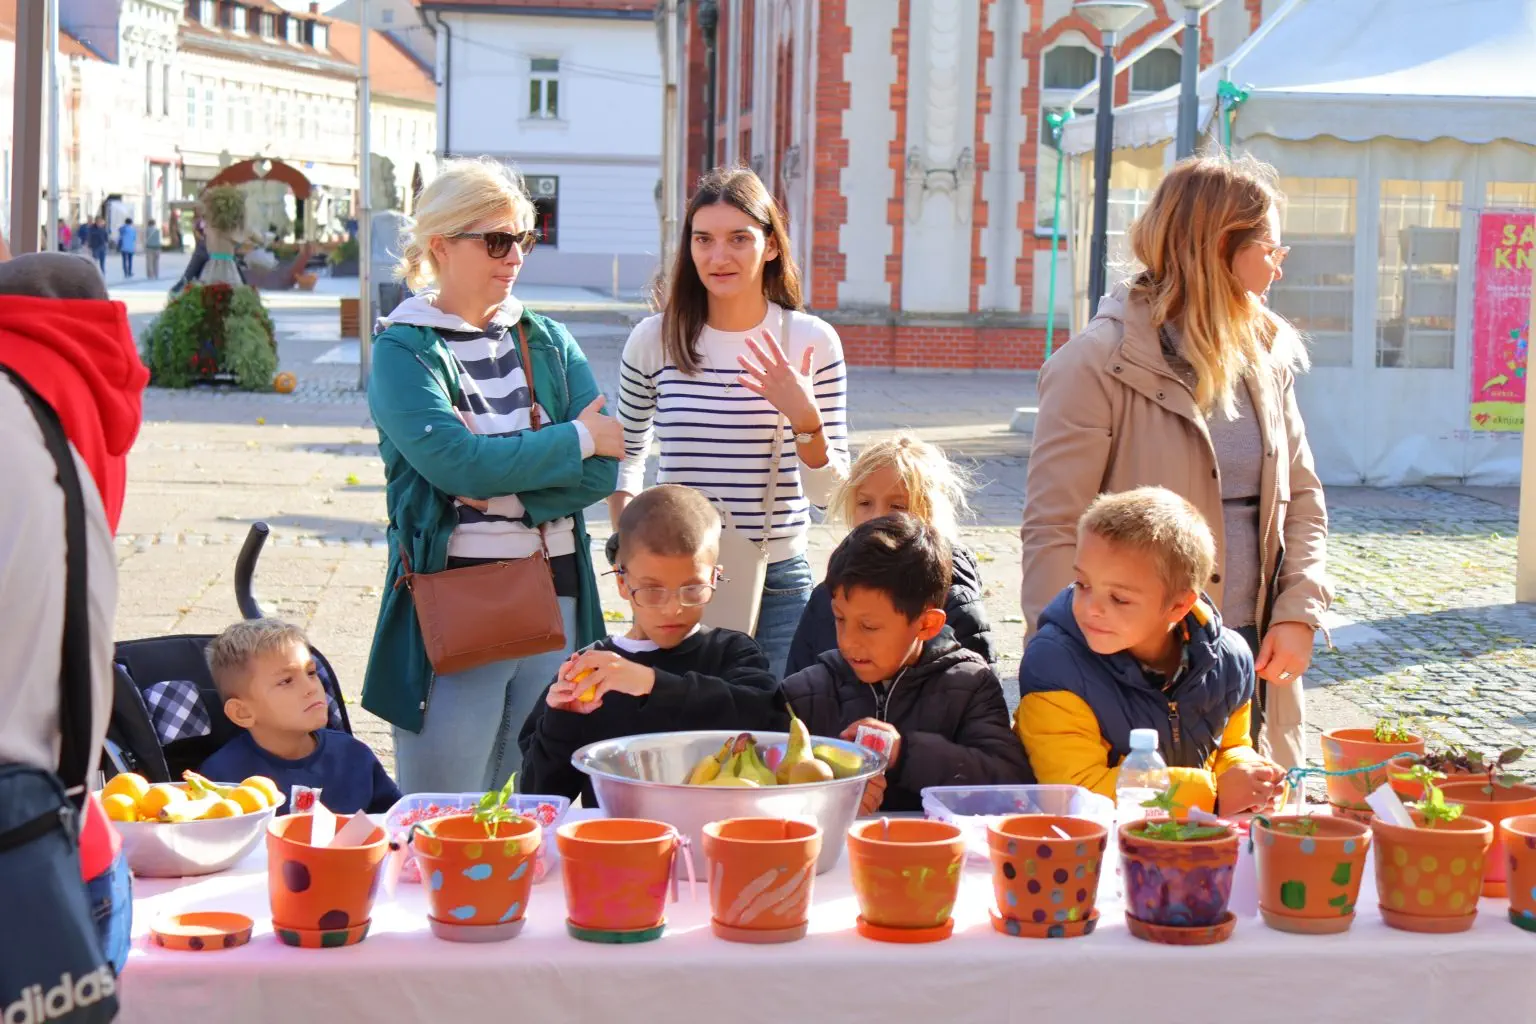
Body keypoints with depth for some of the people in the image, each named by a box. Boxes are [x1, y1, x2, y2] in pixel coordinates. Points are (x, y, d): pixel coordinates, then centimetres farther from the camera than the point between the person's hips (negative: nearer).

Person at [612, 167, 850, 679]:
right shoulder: (655, 339, 0)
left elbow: (828, 491, -3)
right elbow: (624, 450, 18)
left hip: (777, 582, -1)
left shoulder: (812, 341, -3)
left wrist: (805, 418, -20)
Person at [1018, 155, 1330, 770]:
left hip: (1252, 666, 6)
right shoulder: (1098, 364, -10)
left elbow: (1301, 496, 17)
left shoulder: (1267, 356, 11)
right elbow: (1052, 531, -12)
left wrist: (1299, 613, 2)